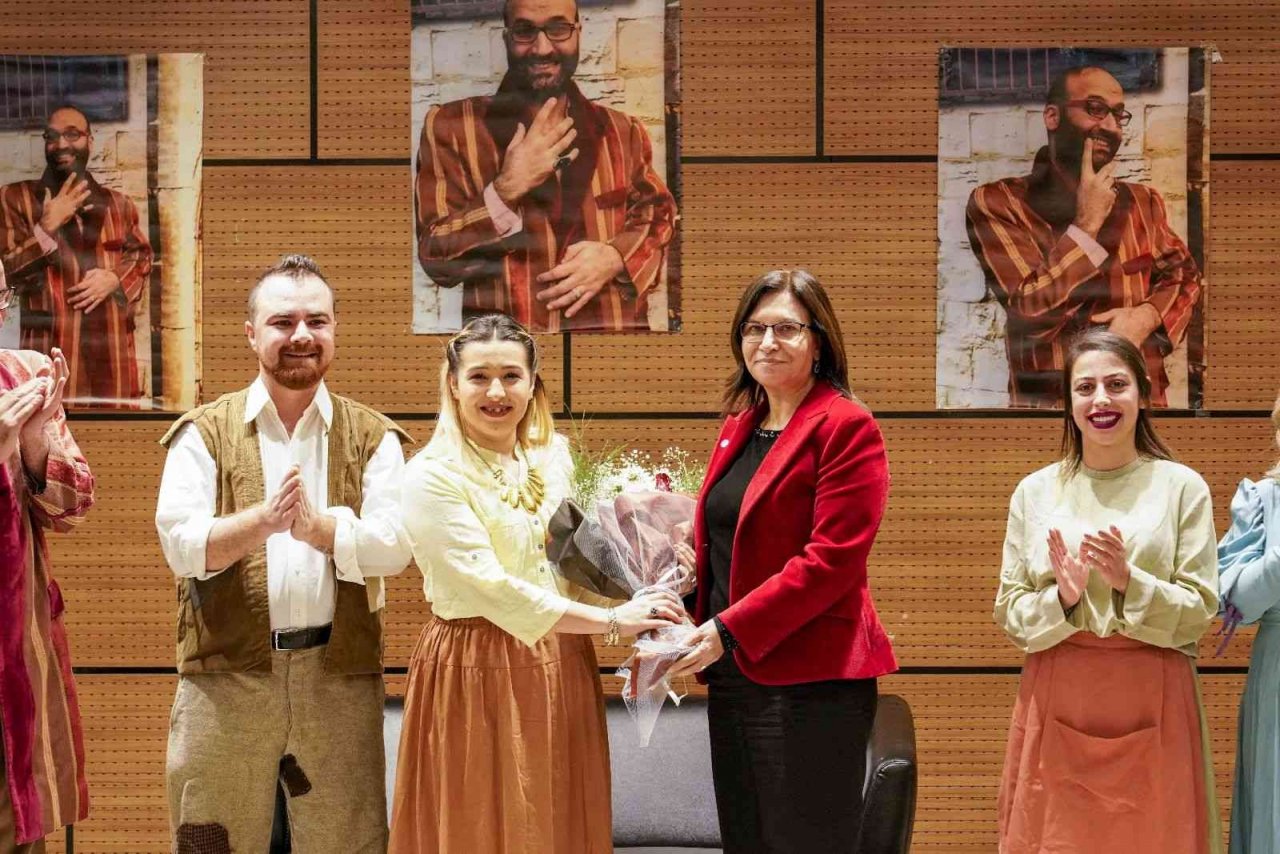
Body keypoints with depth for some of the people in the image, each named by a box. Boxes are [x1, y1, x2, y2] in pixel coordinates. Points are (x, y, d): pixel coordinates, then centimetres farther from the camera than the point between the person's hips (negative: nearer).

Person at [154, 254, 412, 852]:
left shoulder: (372, 438, 9)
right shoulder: (204, 434, 6)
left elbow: (392, 545, -6)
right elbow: (181, 545, -8)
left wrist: (316, 525, -22)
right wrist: (264, 519, -24)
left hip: (341, 676, 1)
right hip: (225, 675, -1)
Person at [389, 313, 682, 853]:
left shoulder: (553, 454, 7)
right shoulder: (434, 475, -13)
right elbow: (490, 588, -19)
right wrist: (610, 619, -18)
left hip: (563, 667, 6)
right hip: (479, 672, -6)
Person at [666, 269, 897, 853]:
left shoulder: (845, 427, -8)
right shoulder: (739, 427, 17)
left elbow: (833, 559, -16)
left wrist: (729, 630, -18)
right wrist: (689, 561, 5)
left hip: (811, 681, -8)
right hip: (732, 674, 8)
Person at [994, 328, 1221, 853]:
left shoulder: (1182, 487, 1)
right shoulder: (1035, 492, 6)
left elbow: (1199, 610, -2)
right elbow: (1008, 613, 5)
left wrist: (1129, 582, -18)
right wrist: (1061, 599, -14)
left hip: (1153, 701, -1)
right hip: (1056, 700, 1)